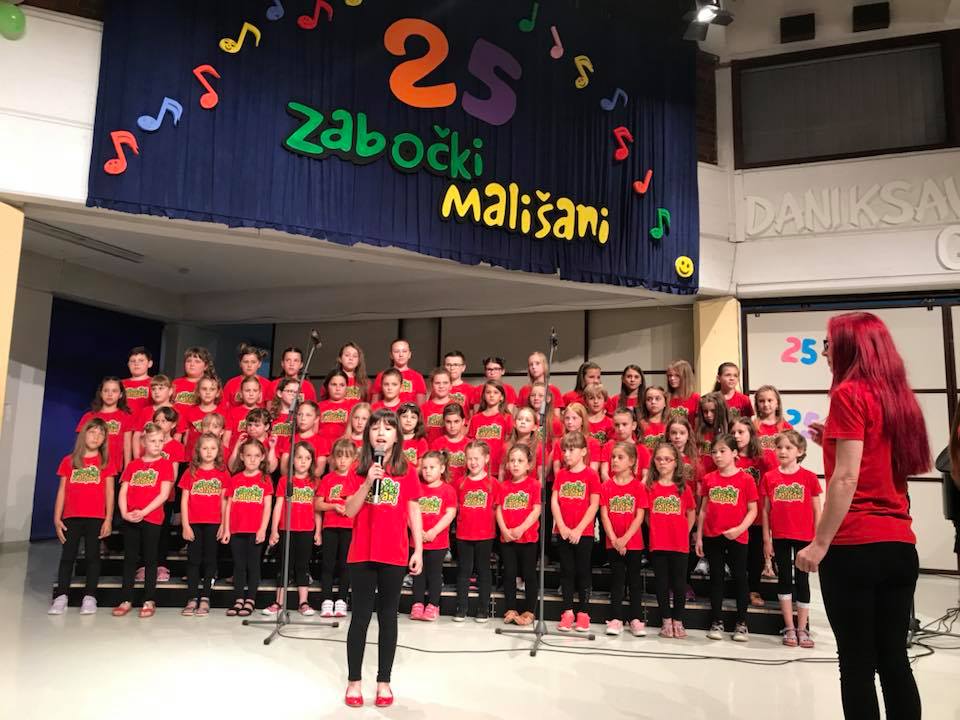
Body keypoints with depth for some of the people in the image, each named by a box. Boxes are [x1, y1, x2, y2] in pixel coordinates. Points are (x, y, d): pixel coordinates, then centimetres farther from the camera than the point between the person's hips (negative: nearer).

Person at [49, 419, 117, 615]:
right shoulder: (68, 461, 8)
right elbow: (62, 491, 8)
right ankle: (61, 597, 8)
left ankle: (89, 597, 6)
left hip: (96, 518, -1)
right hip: (71, 517, 2)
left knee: (92, 556, 2)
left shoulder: (106, 462, 4)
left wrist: (108, 519, -5)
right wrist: (57, 519, 2)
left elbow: (109, 492, 2)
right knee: (67, 556, 4)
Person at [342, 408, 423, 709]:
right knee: (361, 616, 6)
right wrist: (367, 483, -18)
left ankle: (384, 682, 19)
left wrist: (418, 551, -1)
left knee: (388, 617, 8)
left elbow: (414, 513, 3)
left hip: (394, 555, 0)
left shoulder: (407, 471, 1)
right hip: (362, 553, 0)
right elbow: (349, 511, -4)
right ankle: (354, 681, 18)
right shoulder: (360, 470, 3)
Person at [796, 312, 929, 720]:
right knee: (894, 659, 13)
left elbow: (847, 478, -16)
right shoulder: (898, 395, 12)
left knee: (857, 661, 2)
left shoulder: (848, 394, -10)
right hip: (900, 544, 7)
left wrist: (820, 543, -13)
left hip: (855, 545, -7)